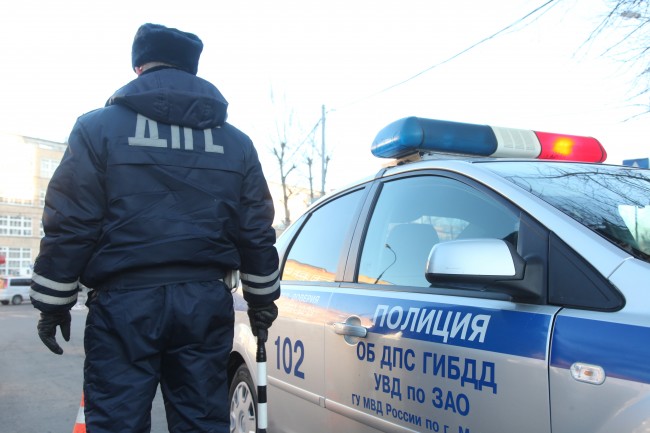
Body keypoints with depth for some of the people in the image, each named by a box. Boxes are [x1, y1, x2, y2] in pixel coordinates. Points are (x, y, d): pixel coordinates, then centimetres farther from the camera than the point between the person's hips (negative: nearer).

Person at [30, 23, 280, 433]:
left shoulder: (99, 127, 0)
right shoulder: (237, 142, 10)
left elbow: (69, 224, -4)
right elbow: (256, 232, 11)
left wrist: (54, 303, 5)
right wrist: (262, 300, 20)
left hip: (125, 301, -3)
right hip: (206, 303, 4)